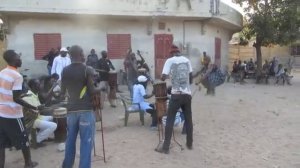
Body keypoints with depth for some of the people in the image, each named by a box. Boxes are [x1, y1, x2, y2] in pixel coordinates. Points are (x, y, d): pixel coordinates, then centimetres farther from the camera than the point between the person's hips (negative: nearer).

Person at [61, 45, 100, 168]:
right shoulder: (87, 70, -9)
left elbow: (62, 92, 9)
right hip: (86, 110, -5)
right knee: (86, 141, 2)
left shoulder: (65, 71, 5)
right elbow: (92, 91, -10)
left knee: (70, 139, 19)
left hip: (71, 110, 5)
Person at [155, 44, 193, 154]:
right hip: (187, 94, 4)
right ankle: (190, 144, 27)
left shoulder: (170, 60, -3)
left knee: (170, 120, 3)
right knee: (188, 119, 16)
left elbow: (163, 77, -10)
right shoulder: (187, 60, 10)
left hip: (176, 94, -4)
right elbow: (191, 78, 14)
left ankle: (165, 147, 6)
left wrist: (169, 76, 12)